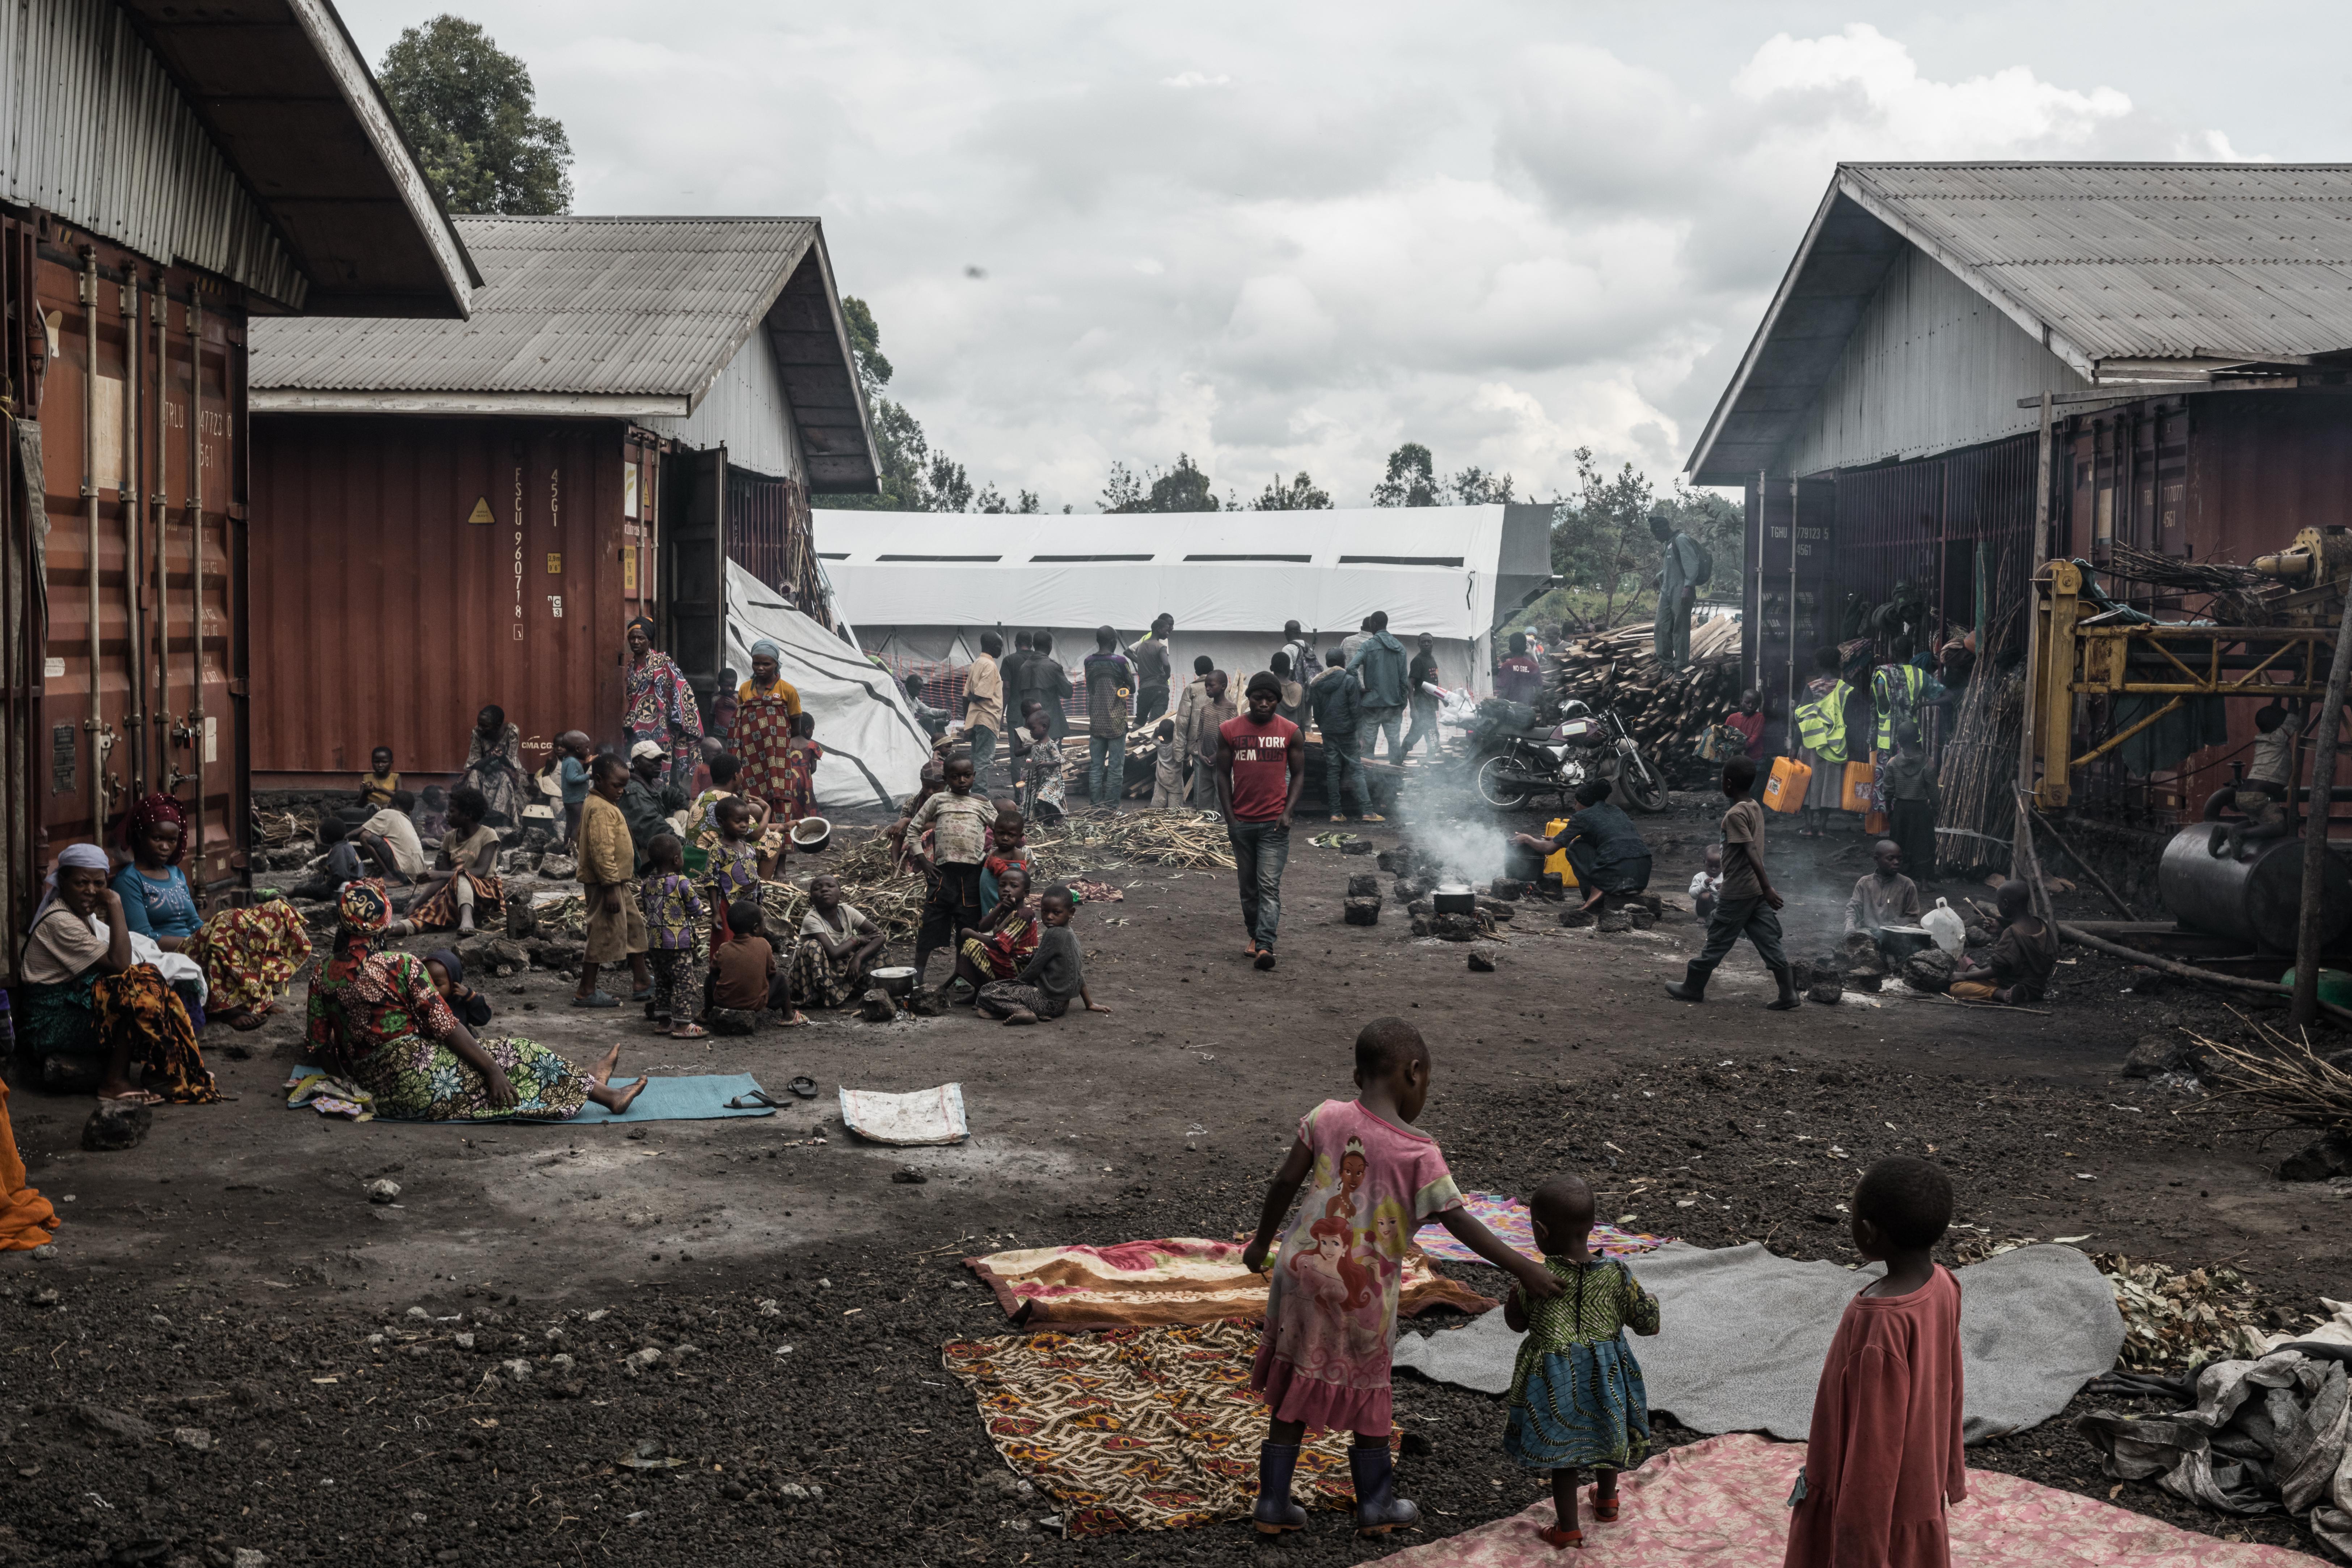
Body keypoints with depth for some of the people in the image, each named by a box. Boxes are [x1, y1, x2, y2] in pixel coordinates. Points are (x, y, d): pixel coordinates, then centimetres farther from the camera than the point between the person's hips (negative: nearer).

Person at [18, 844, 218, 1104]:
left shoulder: (82, 913, 11)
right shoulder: (59, 922, -20)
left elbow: (114, 962, 8)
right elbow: (119, 963, -26)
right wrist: (115, 906, -23)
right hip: (50, 1023, -9)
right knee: (138, 994, -21)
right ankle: (114, 1083, -15)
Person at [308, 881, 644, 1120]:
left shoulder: (322, 979, 3)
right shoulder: (402, 966, -14)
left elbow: (320, 1045, 8)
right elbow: (444, 1027, -13)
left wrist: (350, 1078, 25)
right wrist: (492, 1069, -8)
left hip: (375, 1091, 8)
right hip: (415, 1081, -8)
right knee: (517, 1057, 7)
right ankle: (590, 1087, 20)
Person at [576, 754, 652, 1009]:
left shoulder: (605, 804, 14)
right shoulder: (601, 809, -19)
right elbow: (602, 851, -25)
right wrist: (611, 887, -26)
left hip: (618, 882, 11)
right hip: (607, 883, -11)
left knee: (635, 927, 16)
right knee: (603, 935, -4)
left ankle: (644, 985, 24)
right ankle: (586, 993, 3)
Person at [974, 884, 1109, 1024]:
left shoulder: (1053, 934, -18)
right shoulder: (1071, 935, 11)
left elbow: (1035, 968, -15)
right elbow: (1079, 973, 18)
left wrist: (1017, 980, 2)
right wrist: (1089, 1004, 24)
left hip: (1047, 1001, -10)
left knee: (988, 992, -16)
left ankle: (1020, 1011, -32)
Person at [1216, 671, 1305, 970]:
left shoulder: (1290, 732, 0)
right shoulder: (1229, 730, 1)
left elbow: (1298, 774, 5)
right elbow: (1223, 775, 4)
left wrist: (1288, 812, -7)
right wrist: (1229, 818, -1)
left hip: (1275, 822, -2)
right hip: (1241, 822, 2)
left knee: (1269, 886, -10)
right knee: (1248, 884, 11)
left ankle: (1265, 946, -17)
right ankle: (1254, 935, 26)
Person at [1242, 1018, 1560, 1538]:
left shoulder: (1327, 1118, -6)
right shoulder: (1420, 1154, -15)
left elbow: (1285, 1182, -2)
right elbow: (1459, 1221, -16)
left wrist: (1262, 1242, 12)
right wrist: (1521, 1268, -11)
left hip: (1305, 1267, 3)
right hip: (1365, 1289, -3)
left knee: (1294, 1385, 16)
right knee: (1369, 1388, 18)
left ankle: (1273, 1502, 24)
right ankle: (1375, 1504, 30)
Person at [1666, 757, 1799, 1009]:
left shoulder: (1735, 814, -18)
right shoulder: (1756, 808, 9)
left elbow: (1752, 853, -24)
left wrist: (1768, 888, -27)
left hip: (1738, 892, -8)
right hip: (1756, 890, 8)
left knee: (1717, 941, 4)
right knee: (1769, 943, 7)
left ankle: (1692, 988, 16)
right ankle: (1788, 993, 5)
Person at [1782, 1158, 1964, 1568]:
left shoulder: (1882, 1324, -32)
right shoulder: (1943, 1288, -8)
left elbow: (1875, 1442, -25)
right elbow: (1949, 1390, 6)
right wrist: (1948, 1473, 20)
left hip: (1878, 1505, -8)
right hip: (1917, 1486, 8)